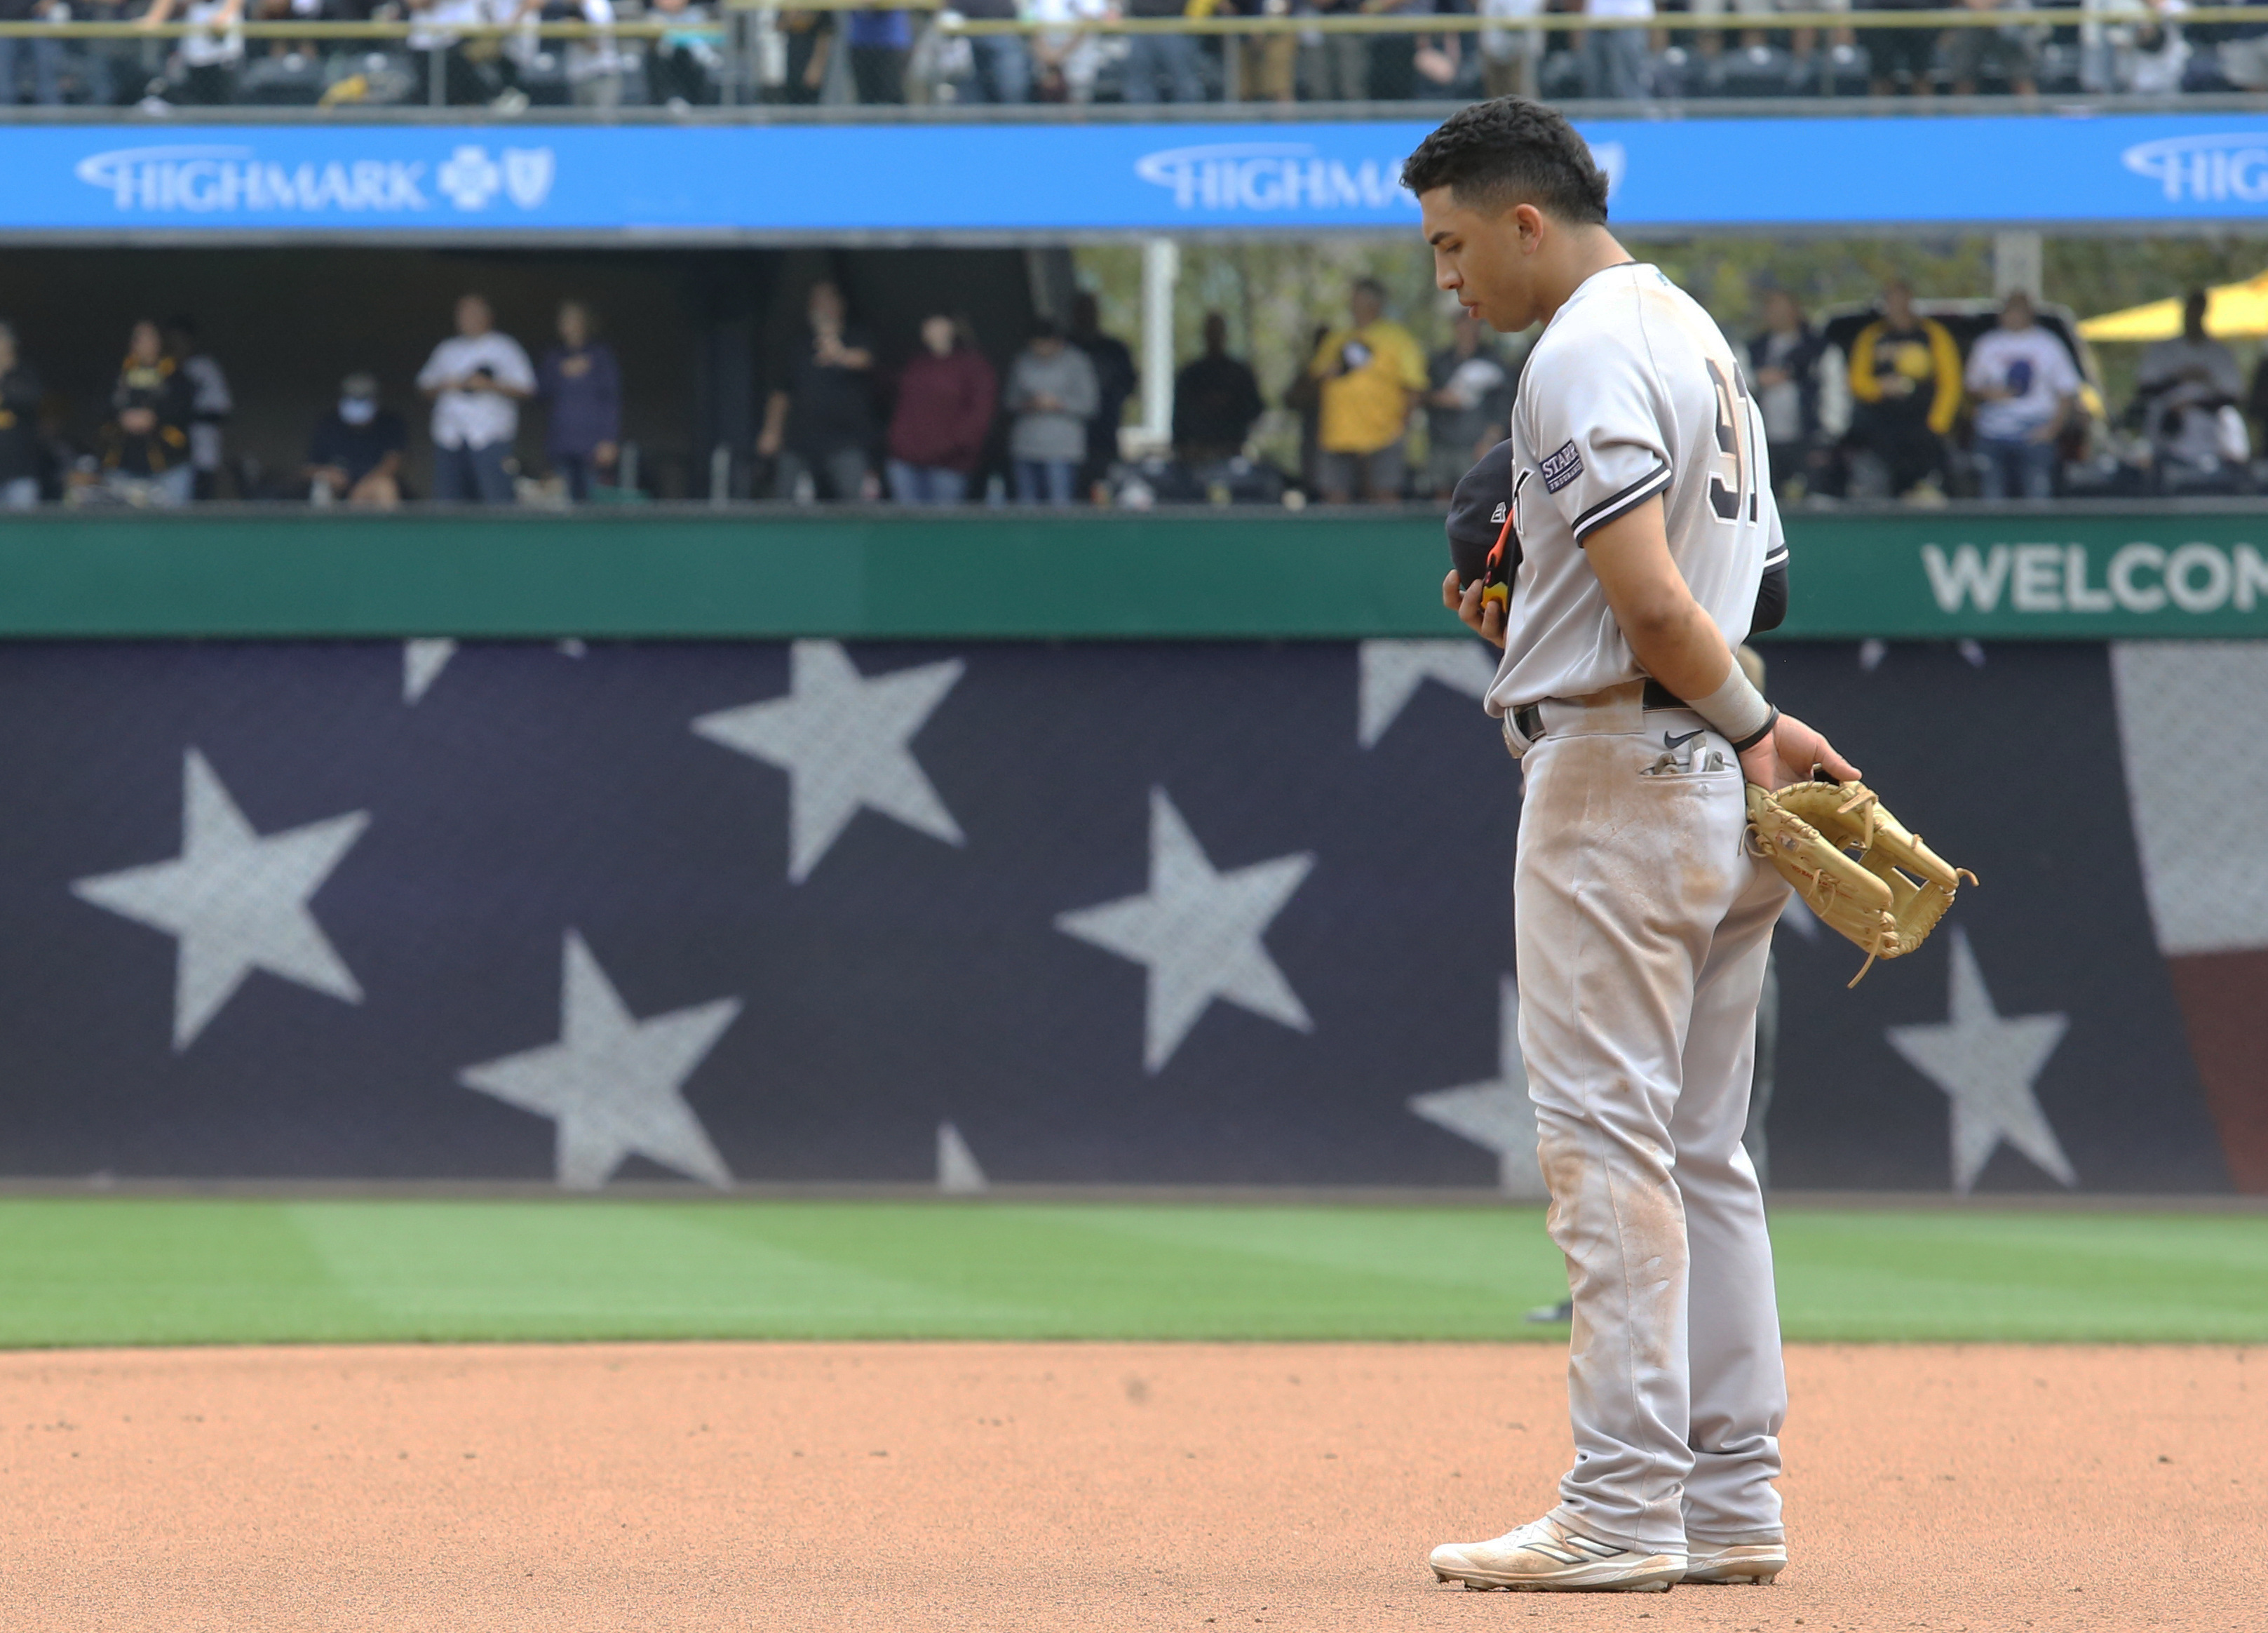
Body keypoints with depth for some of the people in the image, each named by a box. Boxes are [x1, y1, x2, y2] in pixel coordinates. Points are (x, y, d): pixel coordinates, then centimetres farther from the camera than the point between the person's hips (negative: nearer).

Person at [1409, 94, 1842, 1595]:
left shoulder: (1586, 357, -14)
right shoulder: (1694, 332, 18)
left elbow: (1651, 598, -24)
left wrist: (1754, 726, -12)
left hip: (1616, 777, -10)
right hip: (1720, 796, 10)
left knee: (1605, 1144, -8)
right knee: (1698, 1152, 11)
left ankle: (1623, 1511, -9)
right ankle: (1731, 1502, 11)